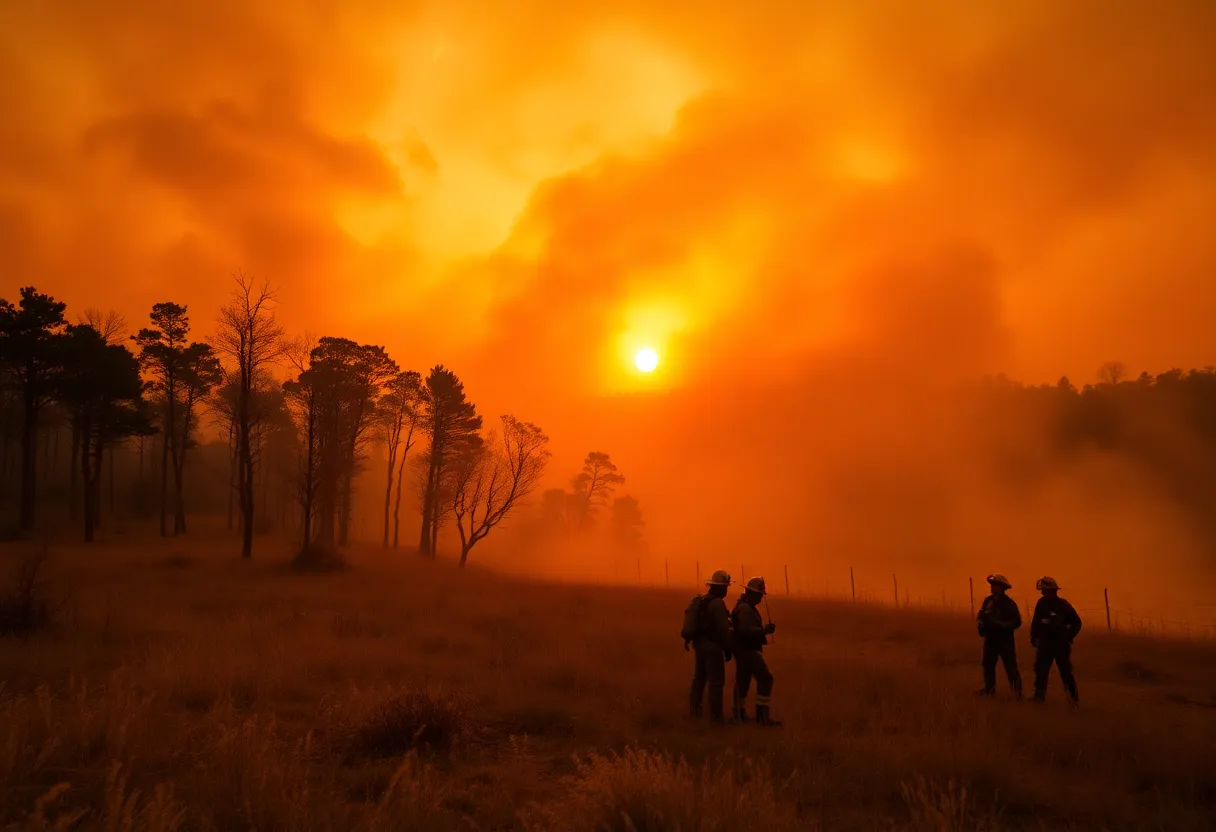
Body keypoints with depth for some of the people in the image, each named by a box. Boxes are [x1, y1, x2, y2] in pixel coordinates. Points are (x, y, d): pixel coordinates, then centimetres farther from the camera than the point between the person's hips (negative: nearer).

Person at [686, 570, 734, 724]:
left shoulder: (699, 600, 6)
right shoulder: (718, 604, -18)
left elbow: (689, 618, 12)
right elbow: (724, 629, -20)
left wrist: (688, 638, 22)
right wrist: (728, 649, -12)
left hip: (699, 643, 8)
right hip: (712, 646, -8)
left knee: (699, 677, 22)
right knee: (717, 682, -1)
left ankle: (694, 708, 34)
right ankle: (716, 716, 1)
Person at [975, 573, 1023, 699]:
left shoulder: (1009, 603, -11)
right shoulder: (988, 601, 5)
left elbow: (1017, 622, -15)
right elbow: (980, 616, 11)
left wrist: (1000, 624, -24)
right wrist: (980, 623, -10)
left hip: (1005, 641, -6)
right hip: (990, 639, 6)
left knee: (1011, 667, -5)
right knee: (988, 665, 12)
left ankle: (1017, 690, 1)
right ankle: (989, 689, 24)